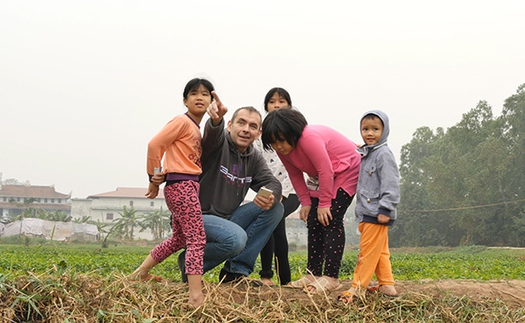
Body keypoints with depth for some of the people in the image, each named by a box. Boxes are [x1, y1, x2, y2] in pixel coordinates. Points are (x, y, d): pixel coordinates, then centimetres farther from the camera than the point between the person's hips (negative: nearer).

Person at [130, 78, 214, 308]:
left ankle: (141, 272, 31)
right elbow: (154, 144, -13)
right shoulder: (182, 121, -7)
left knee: (179, 239, 19)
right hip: (181, 184, -10)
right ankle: (196, 294, -21)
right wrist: (154, 179, -8)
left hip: (189, 186, 10)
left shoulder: (197, 129, 20)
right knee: (197, 238, -16)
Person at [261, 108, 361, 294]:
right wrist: (305, 202, -2)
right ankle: (313, 274, 9)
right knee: (313, 222, 4)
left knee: (331, 220, -16)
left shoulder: (309, 138, -34)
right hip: (322, 178, 9)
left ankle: (331, 278, -15)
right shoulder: (283, 149, -8)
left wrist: (324, 203, -24)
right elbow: (295, 175, 3)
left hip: (346, 172, -9)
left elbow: (326, 171, -31)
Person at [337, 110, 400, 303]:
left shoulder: (384, 155, -12)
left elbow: (390, 184, -18)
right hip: (366, 212, 10)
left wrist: (385, 209, -22)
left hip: (376, 214, -10)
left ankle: (357, 288, -4)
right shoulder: (364, 153, 17)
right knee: (380, 252, 13)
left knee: (368, 251, -6)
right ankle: (386, 285, 19)